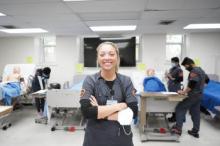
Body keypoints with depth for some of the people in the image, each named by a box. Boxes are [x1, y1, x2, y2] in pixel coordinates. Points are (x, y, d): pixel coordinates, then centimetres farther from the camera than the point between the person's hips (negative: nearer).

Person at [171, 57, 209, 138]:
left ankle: (178, 128, -10)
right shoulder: (201, 70, 15)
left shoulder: (194, 71, -17)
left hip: (193, 95, -10)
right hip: (199, 94, 10)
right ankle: (195, 131, 20)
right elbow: (207, 80, 30)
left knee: (180, 108, -7)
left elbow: (192, 84, -29)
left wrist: (184, 91, -23)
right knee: (196, 112, 13)